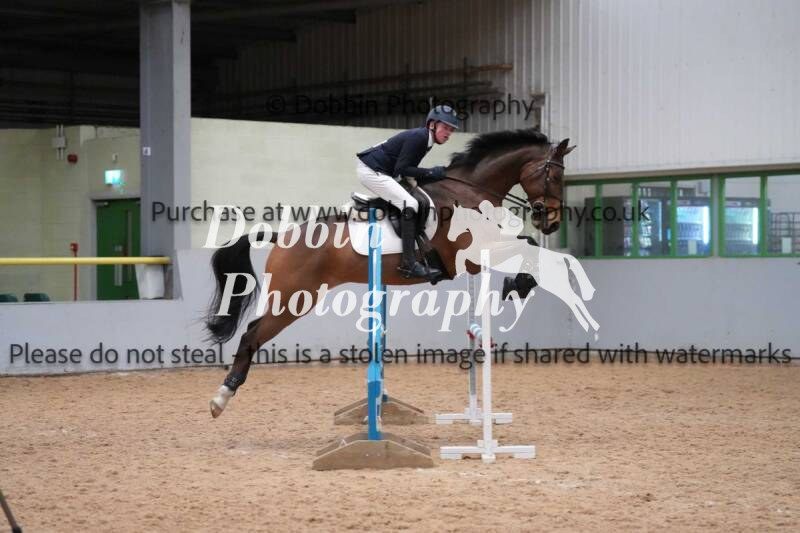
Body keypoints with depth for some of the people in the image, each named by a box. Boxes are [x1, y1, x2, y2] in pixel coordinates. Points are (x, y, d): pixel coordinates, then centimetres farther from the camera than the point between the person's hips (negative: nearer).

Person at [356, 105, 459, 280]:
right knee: (409, 205, -21)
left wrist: (432, 175, 5)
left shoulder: (425, 140, 11)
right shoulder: (417, 137, -18)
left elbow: (407, 167, 14)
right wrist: (431, 173, -20)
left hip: (381, 171, 11)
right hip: (370, 171, -11)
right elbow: (401, 170, -22)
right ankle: (409, 264, -24)